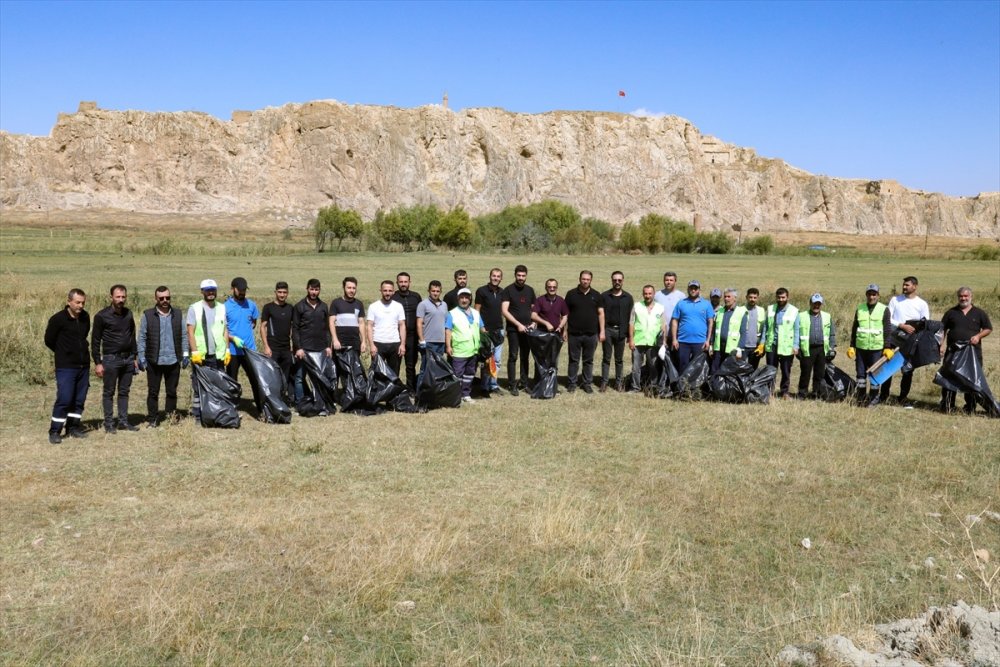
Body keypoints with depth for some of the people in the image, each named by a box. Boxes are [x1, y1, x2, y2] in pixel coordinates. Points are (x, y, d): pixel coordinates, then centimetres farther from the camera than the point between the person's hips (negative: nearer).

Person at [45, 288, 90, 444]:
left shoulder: (85, 317, 5)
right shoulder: (58, 319, -12)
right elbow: (49, 341, -1)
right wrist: (65, 353, 9)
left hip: (84, 366, 6)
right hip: (66, 367, -5)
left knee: (79, 399, 10)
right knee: (64, 399, -8)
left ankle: (73, 427, 22)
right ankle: (55, 431, 1)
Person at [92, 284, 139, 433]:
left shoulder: (128, 313, 9)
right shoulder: (102, 316, -7)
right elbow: (95, 341, -5)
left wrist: (134, 357, 14)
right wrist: (97, 363, -9)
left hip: (128, 359, 5)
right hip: (111, 359, -5)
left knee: (124, 391, 10)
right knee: (109, 392, 2)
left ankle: (123, 421, 16)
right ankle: (109, 423, 8)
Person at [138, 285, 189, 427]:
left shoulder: (178, 315, 6)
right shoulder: (147, 315, 0)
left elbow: (183, 336, 8)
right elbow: (142, 338, 0)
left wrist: (185, 354, 1)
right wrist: (141, 358, -4)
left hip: (173, 361, 2)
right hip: (154, 361, -2)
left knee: (172, 391, 11)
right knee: (153, 392, 5)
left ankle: (171, 416, 22)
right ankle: (152, 419, 13)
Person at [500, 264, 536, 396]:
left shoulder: (530, 290, 11)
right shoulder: (508, 290, -5)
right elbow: (504, 311, -11)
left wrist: (533, 322, 2)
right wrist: (518, 324, -15)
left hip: (527, 329, 4)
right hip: (513, 329, -4)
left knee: (525, 357, 9)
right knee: (513, 357, -3)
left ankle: (524, 383, 17)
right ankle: (512, 385, 2)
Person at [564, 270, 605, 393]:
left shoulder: (597, 295, 5)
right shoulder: (571, 294, 1)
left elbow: (601, 313, 5)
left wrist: (602, 331, 0)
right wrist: (564, 330, 1)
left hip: (591, 334, 1)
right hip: (574, 334, -1)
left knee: (588, 360, 9)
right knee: (574, 360, 5)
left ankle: (587, 383, 17)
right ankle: (571, 383, 12)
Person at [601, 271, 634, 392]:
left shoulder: (628, 298, 6)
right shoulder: (604, 296, 4)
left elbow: (630, 317, 6)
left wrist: (630, 335, 2)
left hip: (621, 331, 1)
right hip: (607, 330, 0)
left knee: (619, 359, 8)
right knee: (606, 358, 3)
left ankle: (619, 382, 15)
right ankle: (604, 382, 6)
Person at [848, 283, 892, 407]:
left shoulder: (884, 310, 0)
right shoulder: (860, 309, 9)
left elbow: (887, 330, 0)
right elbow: (854, 329, 14)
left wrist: (887, 348, -6)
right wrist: (852, 346, 10)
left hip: (877, 348, -3)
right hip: (861, 347, 3)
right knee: (860, 373, 6)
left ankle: (874, 397, 10)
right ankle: (861, 396, 17)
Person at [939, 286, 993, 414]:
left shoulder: (979, 313, 7)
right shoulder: (951, 312, 9)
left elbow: (988, 329, 9)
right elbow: (942, 329, 8)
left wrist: (978, 336, -10)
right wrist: (942, 344, -3)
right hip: (953, 351, 0)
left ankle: (970, 408, 13)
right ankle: (947, 406, 6)